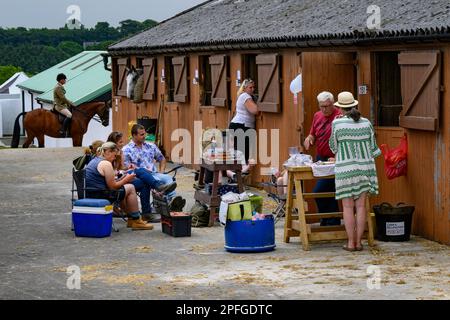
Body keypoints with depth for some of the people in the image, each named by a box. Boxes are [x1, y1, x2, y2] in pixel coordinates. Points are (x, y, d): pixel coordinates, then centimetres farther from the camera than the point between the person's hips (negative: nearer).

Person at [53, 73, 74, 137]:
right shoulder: (58, 87, -16)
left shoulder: (60, 87, 16)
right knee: (69, 115, -29)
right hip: (59, 105, -11)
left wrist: (70, 103, 14)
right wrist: (71, 103, -11)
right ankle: (63, 131, -31)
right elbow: (63, 98, -18)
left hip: (62, 105, 11)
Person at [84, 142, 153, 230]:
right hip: (99, 196, -10)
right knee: (130, 188, 4)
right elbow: (112, 187, -12)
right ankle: (136, 221, 11)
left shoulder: (94, 161, 16)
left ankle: (131, 219, 31)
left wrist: (123, 178, 14)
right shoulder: (106, 164, -14)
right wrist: (126, 179, 2)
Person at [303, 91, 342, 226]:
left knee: (319, 192, -13)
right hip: (320, 158, 8)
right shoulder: (317, 116, 11)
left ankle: (327, 222, -2)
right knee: (329, 192, 13)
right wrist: (309, 139, 0)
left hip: (333, 160, -8)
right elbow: (313, 135, 20)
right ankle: (333, 222, 21)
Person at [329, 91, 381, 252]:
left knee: (348, 206, 2)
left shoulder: (337, 123, -8)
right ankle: (359, 242, 6)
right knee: (361, 205, 5)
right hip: (365, 167, 3)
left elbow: (334, 147, 3)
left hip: (345, 169, -3)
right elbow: (373, 147, 7)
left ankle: (351, 243, 2)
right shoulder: (366, 123, 2)